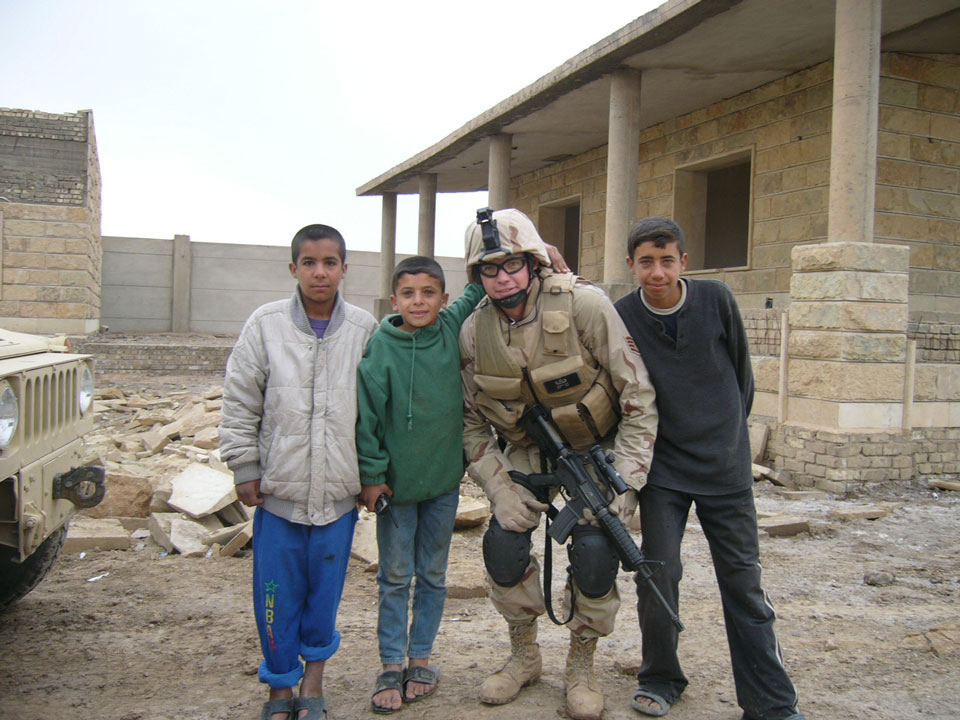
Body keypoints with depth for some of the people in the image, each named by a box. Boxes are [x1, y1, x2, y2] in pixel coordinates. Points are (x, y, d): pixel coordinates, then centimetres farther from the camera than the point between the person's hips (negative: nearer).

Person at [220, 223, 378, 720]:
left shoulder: (365, 329, 0)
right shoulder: (266, 324, -3)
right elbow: (239, 403, 2)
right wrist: (245, 468, 1)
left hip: (339, 491, 1)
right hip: (278, 490, 0)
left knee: (325, 591, 12)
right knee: (277, 595, 9)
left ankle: (313, 678, 34)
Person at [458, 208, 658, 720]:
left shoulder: (583, 304, -24)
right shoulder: (473, 331, -10)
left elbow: (637, 394, -19)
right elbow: (473, 422, 0)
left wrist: (625, 480, -21)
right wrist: (499, 488, -11)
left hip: (595, 447, -3)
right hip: (527, 451, 3)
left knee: (595, 550, -17)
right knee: (503, 547, -9)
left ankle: (581, 667, 10)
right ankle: (524, 656, 19)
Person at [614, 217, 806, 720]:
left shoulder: (715, 299, -5)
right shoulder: (620, 317, -8)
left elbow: (741, 369, 8)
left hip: (726, 466, 1)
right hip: (662, 470, 0)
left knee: (744, 583, 5)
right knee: (657, 575, -2)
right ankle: (661, 679, 21)